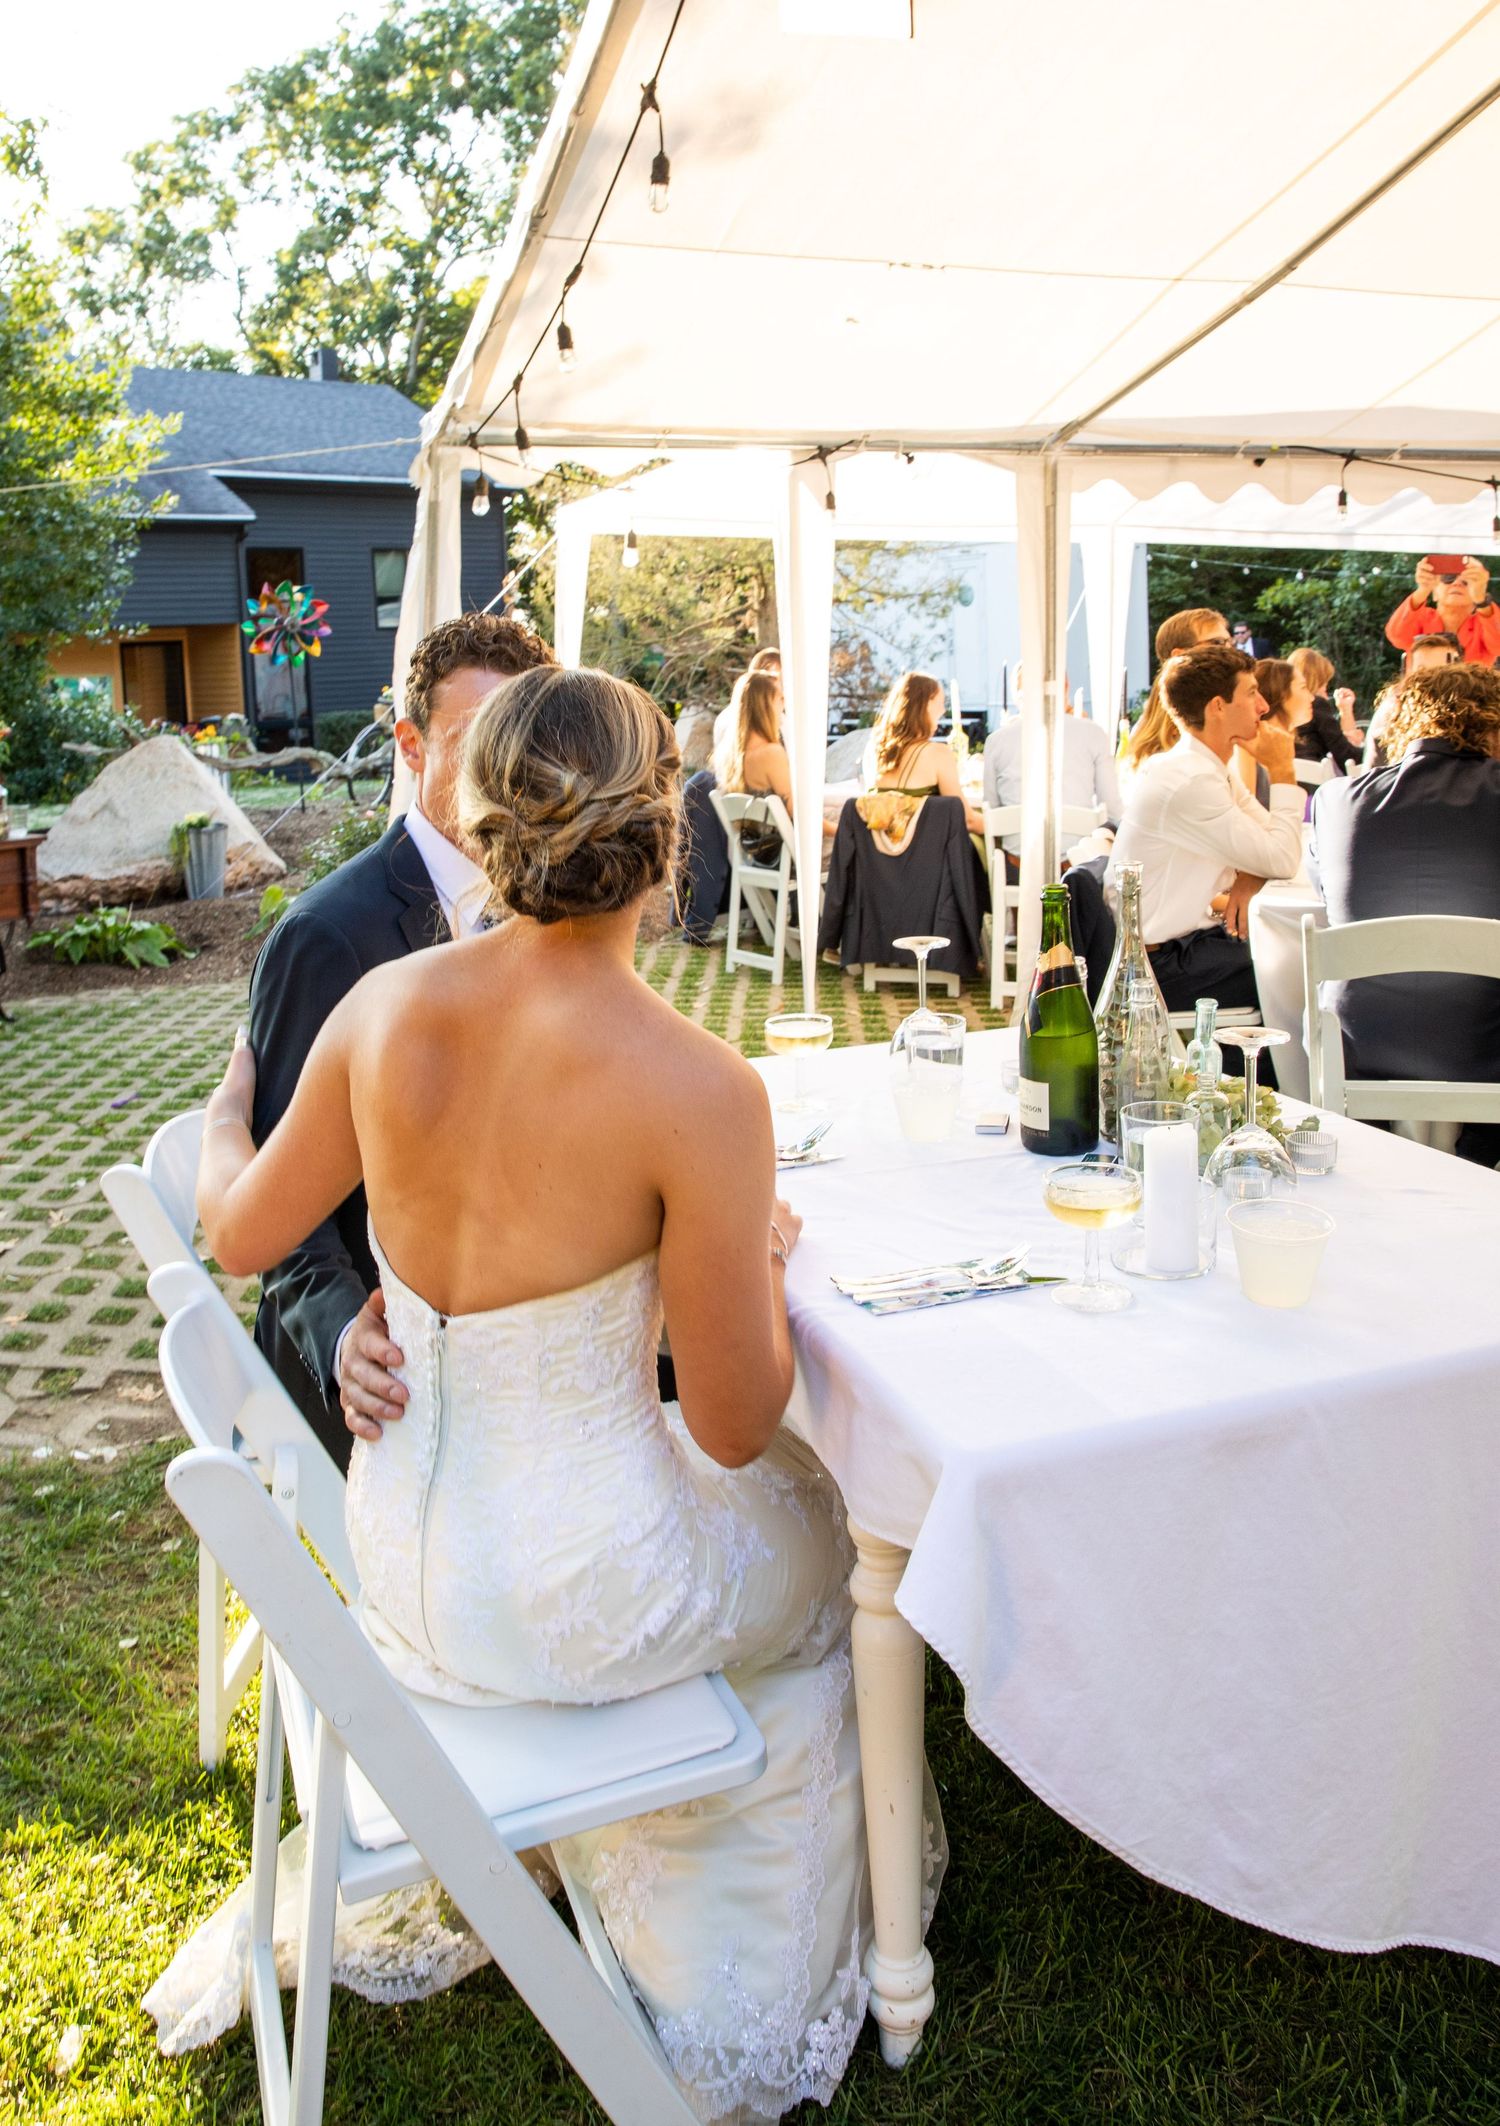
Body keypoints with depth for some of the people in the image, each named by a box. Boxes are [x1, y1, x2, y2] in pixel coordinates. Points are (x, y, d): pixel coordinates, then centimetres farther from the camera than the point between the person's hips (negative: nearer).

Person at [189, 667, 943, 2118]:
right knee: (834, 1550, 28)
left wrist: (225, 1109, 23)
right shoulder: (697, 1087, -27)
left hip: (401, 1561, 6)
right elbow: (736, 1425, -18)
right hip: (569, 1592, -5)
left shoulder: (384, 1005, -12)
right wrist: (764, 1256, 1)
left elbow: (242, 1232, 3)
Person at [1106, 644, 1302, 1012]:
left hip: (1189, 935, 9)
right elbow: (1283, 861, -19)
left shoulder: (1214, 771, 10)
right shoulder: (1188, 781, -22)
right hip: (1161, 964, -9)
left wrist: (1250, 877, -11)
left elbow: (1277, 845, 11)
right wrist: (1282, 772, -10)